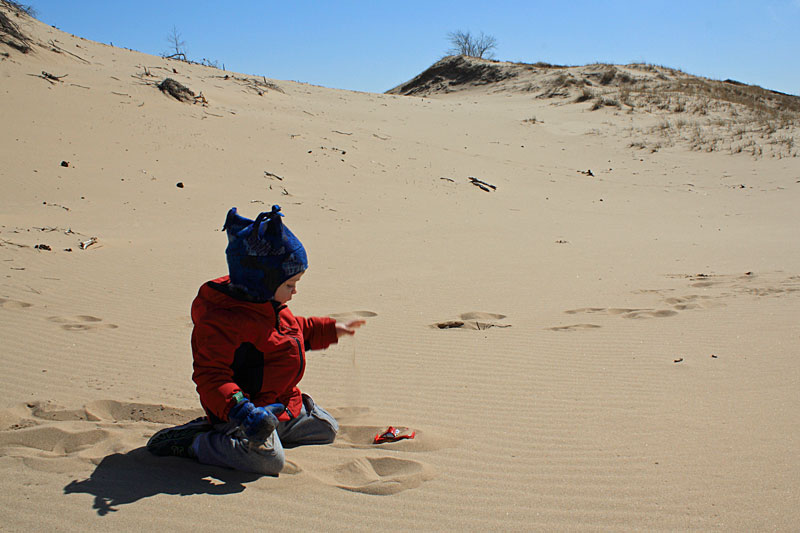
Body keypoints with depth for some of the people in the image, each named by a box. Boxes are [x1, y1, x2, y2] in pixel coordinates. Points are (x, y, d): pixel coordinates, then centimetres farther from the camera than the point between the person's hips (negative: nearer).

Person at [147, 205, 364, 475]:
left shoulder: (271, 306, 9)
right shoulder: (221, 320, -25)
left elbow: (296, 330, 31)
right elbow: (210, 376, -29)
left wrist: (330, 329, 28)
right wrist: (240, 409, -42)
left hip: (283, 405, 10)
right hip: (247, 406, -10)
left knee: (327, 428, 22)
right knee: (269, 459, -32)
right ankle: (192, 442, -10)